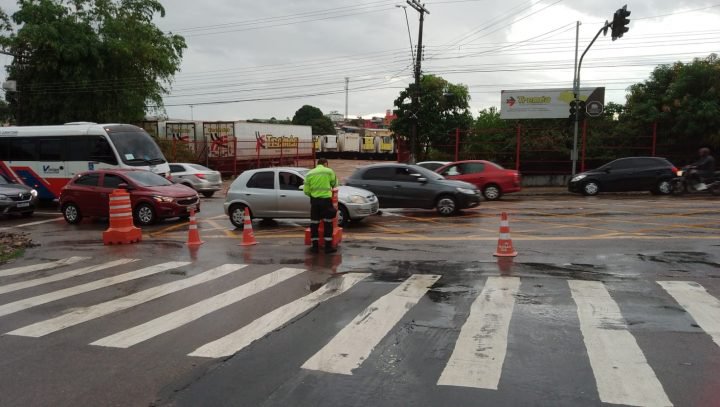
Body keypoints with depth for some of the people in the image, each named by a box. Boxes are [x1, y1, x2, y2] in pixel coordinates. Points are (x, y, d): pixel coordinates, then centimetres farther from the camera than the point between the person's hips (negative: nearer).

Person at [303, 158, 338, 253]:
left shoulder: (310, 174, 7)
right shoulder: (329, 171, -1)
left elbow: (306, 191, 4)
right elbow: (334, 184, 14)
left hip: (314, 200, 3)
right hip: (326, 199, -3)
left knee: (314, 224, 10)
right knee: (328, 224, 5)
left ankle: (315, 246, 12)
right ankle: (328, 246, 6)